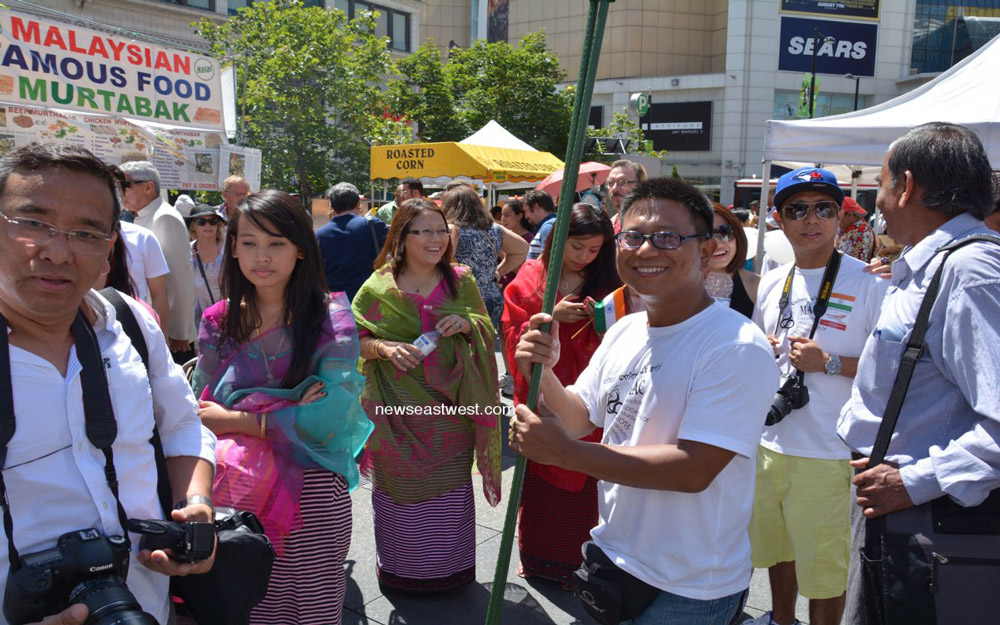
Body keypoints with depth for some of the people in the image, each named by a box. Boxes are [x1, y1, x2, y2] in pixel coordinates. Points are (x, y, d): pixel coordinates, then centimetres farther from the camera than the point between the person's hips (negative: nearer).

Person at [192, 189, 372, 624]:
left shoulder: (329, 317, -8)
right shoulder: (219, 322, 2)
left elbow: (330, 417, -16)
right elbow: (203, 411, 0)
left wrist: (234, 419, -13)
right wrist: (289, 413, -16)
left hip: (313, 496, -2)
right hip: (241, 494, 3)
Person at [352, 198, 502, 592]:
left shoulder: (461, 281, 5)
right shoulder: (379, 287, -1)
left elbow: (488, 332, 10)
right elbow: (354, 339, 2)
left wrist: (466, 323, -12)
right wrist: (384, 348, -18)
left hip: (450, 405, 2)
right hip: (398, 408, -1)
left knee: (450, 489, 8)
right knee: (400, 487, 7)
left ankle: (449, 567, 29)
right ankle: (399, 567, 28)